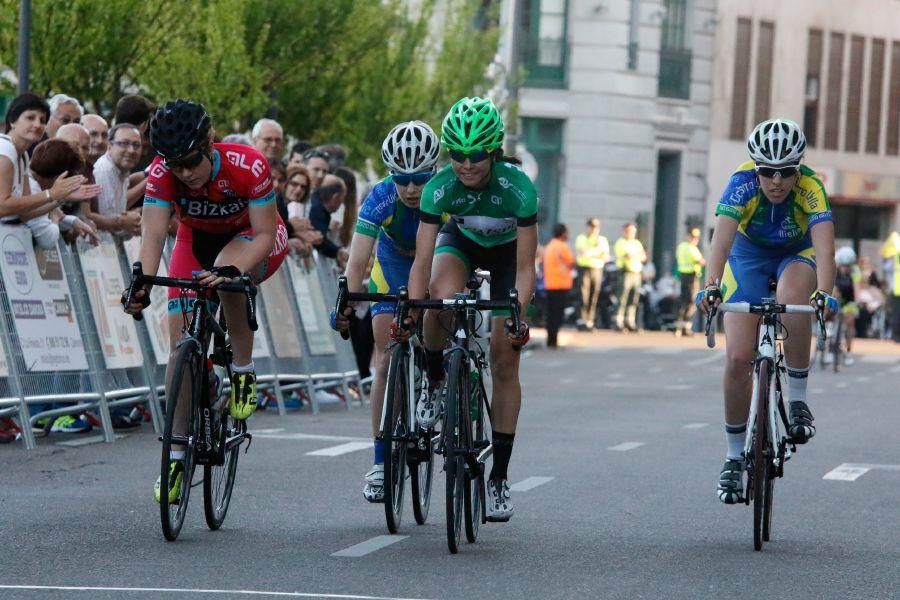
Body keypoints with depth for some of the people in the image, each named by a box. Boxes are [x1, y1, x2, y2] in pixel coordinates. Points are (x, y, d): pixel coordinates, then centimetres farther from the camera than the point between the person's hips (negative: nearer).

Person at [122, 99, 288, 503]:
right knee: (181, 340, -9)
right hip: (197, 241, 3)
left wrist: (234, 270, -48)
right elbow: (153, 233, -33)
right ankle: (177, 456, -1)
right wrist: (142, 285, -51)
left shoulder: (248, 166, -34)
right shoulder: (162, 172, -27)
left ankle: (243, 373, -18)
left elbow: (264, 234, -30)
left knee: (226, 271, -39)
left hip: (254, 241, -3)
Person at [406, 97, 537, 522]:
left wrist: (518, 315, -42)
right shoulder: (440, 187, -31)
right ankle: (434, 380, -7)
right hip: (461, 242, 1)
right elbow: (422, 261, -30)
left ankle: (499, 477, 1)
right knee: (442, 299, -36)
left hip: (507, 251, -1)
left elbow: (525, 267, -30)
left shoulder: (518, 187, -35)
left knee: (504, 361, -7)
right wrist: (411, 313, -42)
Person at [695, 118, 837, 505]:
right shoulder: (742, 184, -30)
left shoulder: (811, 189, -31)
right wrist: (711, 285, -59)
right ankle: (734, 457, 5)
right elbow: (722, 237, -42)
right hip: (749, 257, 1)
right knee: (738, 357, -12)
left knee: (793, 296, -38)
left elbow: (824, 245, -42)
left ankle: (798, 400, -21)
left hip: (797, 255, -1)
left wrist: (824, 292, -60)